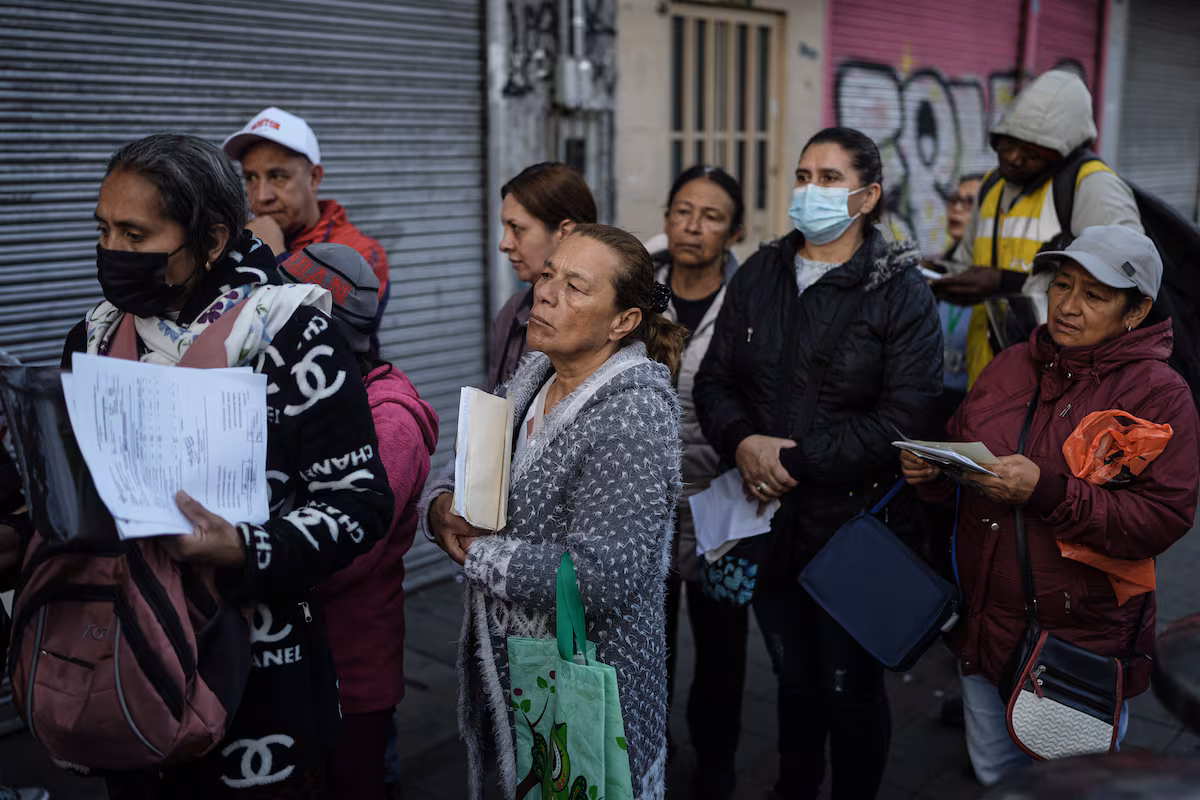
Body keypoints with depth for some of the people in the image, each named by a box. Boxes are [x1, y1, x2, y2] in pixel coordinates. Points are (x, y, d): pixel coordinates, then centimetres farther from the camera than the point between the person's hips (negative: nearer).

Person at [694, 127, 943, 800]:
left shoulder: (901, 290, -9)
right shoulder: (759, 275, 7)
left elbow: (904, 416, -18)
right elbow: (715, 378, 7)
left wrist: (796, 460, -19)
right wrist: (742, 442, -13)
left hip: (854, 523, -4)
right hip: (771, 518, 5)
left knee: (851, 688, 9)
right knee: (793, 677, 22)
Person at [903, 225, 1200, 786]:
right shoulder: (1010, 366, 6)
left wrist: (1047, 493, -30)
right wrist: (930, 471, -10)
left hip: (1083, 644, -5)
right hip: (985, 625, 5)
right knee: (993, 776, 23)